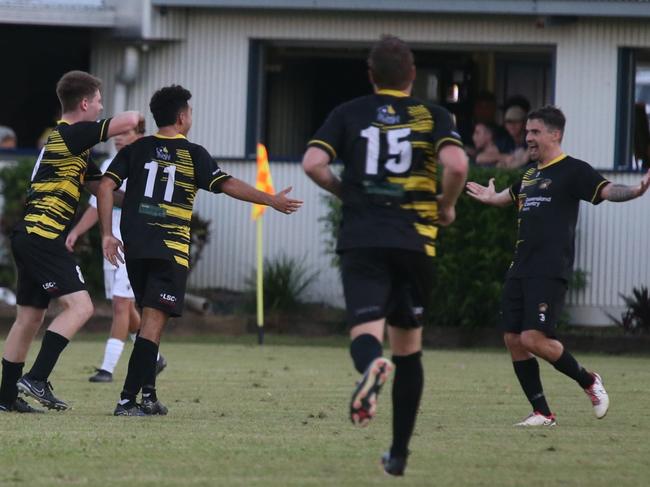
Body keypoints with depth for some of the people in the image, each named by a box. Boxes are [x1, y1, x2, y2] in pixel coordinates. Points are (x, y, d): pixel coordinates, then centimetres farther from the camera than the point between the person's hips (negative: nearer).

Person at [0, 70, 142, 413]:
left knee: (29, 317, 12)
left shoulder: (69, 141, 21)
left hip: (29, 236, 10)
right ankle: (36, 379, -20)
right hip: (44, 237, -10)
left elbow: (100, 187, 27)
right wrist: (137, 116, 5)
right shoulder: (72, 134, -10)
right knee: (79, 306, -14)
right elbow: (127, 122, -18)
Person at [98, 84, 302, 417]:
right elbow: (227, 185, -7)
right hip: (171, 250, -5)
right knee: (154, 321, -7)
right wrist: (272, 201, 1)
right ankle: (128, 399, -16)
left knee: (148, 318, 17)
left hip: (135, 248, 5)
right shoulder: (192, 154, -1)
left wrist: (107, 234, 4)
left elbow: (106, 186, 1)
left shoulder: (136, 150, 9)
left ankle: (148, 394, 14)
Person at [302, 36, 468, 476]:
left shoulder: (348, 114, 9)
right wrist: (446, 207, 7)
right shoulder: (433, 117, 6)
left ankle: (371, 366, -51)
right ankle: (399, 453, 18)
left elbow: (313, 163, -3)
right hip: (415, 242, 1)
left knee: (366, 333, -12)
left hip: (361, 241, -1)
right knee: (408, 348, 14)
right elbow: (457, 164, -12)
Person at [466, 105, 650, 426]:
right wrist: (491, 198, 53)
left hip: (550, 271, -8)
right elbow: (512, 195, 39)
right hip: (520, 268, 8)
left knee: (533, 338, -17)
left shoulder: (572, 171, -5)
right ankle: (541, 413, 9)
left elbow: (606, 190, -19)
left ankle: (589, 381, 6)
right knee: (513, 339, 2)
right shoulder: (530, 174, 18)